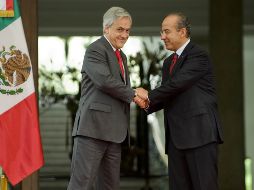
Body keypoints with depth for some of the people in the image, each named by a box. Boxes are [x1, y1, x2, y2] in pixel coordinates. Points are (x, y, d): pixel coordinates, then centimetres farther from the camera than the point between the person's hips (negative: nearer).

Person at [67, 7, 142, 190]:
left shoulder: (121, 56, 24)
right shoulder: (95, 50, -5)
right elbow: (105, 80, -19)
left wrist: (138, 98, 2)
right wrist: (133, 95, -9)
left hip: (114, 132, 9)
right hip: (94, 127, -9)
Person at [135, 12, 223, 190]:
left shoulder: (198, 56, -6)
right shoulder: (168, 63, 22)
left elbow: (176, 84, -16)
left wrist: (149, 95, -3)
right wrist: (148, 103, 0)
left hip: (200, 133, -8)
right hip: (176, 137, 8)